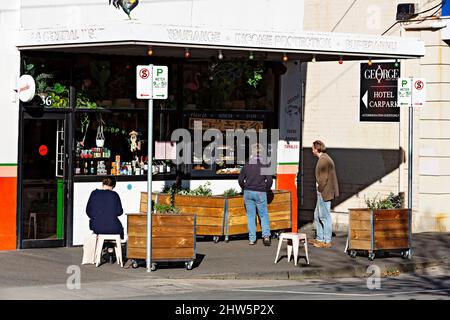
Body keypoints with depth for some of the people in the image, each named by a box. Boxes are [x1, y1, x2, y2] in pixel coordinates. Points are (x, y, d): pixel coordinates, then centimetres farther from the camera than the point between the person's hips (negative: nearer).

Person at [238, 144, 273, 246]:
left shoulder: (247, 166, 2)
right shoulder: (264, 166, -5)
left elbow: (240, 180, 2)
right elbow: (269, 180, -9)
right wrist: (266, 189, 7)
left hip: (248, 192, 2)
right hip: (260, 193, -2)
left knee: (250, 215, 7)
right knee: (264, 215, 8)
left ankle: (252, 239, 6)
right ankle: (266, 235, -9)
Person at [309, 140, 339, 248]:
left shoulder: (324, 160, -18)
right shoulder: (324, 158, 15)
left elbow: (324, 178, -20)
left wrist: (320, 189, -13)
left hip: (324, 193, -11)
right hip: (322, 193, 11)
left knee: (325, 217, -4)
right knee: (317, 215, 18)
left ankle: (327, 241, 1)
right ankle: (319, 238, 25)